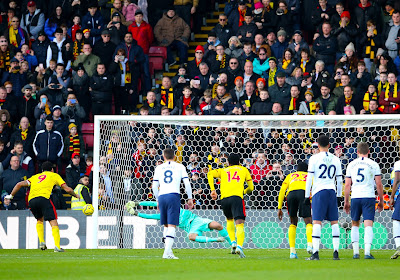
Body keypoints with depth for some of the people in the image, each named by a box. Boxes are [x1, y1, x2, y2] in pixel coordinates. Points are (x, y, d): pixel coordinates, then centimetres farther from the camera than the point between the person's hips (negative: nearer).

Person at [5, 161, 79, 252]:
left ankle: (41, 242, 14)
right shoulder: (54, 175, 24)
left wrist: (11, 196, 37)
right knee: (54, 223, -4)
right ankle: (57, 246, -19)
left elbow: (19, 184, 27)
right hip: (43, 198, -4)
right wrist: (76, 195, 38)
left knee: (40, 220, 29)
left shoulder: (35, 177, 33)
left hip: (31, 200, 4)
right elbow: (67, 189, 20)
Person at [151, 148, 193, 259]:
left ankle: (168, 250, 13)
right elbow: (187, 183, 3)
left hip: (161, 196, 3)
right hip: (174, 196, -3)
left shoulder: (159, 168, 15)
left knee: (166, 225, 15)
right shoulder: (179, 167, 9)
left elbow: (154, 186, 13)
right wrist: (190, 198, 10)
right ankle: (167, 252, -18)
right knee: (172, 225, -7)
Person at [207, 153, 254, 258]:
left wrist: (213, 190, 8)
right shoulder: (244, 170, 24)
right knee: (240, 224, -10)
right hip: (237, 197, -2)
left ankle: (233, 242, 12)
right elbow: (251, 187, 26)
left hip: (224, 198, 2)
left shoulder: (223, 171, 26)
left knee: (229, 220, 28)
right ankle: (239, 246, -31)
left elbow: (210, 174, 9)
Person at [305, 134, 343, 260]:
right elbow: (339, 180, 13)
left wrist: (307, 196, 2)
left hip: (319, 191, -3)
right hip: (332, 191, 3)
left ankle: (315, 252, -14)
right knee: (334, 222, 8)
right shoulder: (336, 159, 10)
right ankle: (336, 252, 4)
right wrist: (338, 195, 23)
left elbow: (309, 178, -3)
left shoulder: (314, 158, -2)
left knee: (317, 222, -6)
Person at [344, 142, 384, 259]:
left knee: (355, 224, 16)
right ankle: (367, 252, -16)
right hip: (369, 196, -2)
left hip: (355, 197, 2)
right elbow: (379, 185, -1)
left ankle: (355, 252, 9)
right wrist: (381, 201, 9)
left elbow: (347, 185, 8)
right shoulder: (373, 165, 0)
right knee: (368, 225, -4)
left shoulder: (351, 165, 8)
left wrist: (346, 202, 16)